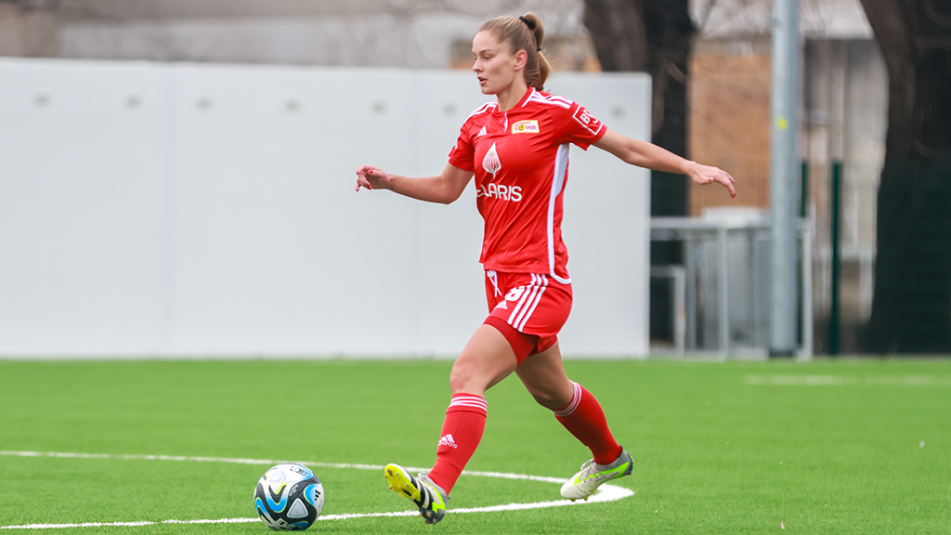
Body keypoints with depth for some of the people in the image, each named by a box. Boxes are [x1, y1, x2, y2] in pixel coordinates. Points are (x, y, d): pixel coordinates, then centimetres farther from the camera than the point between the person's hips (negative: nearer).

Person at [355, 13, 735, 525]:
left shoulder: (555, 112, -9)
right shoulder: (478, 123, 9)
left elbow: (629, 149, 2)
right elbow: (447, 187, 20)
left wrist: (693, 168, -2)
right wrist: (388, 181, 6)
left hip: (540, 280, -8)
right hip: (501, 276, 8)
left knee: (466, 376, -23)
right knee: (549, 390, 25)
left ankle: (437, 489, -32)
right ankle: (609, 457, 51)